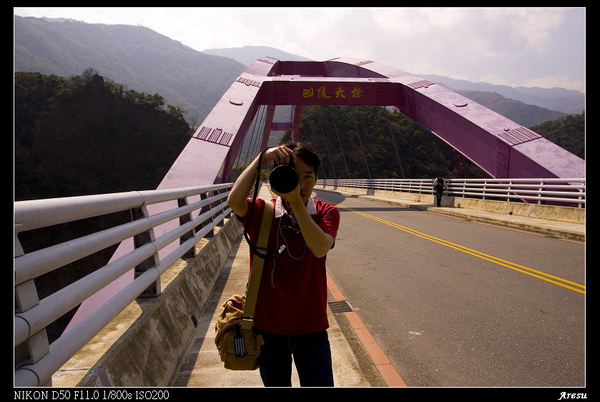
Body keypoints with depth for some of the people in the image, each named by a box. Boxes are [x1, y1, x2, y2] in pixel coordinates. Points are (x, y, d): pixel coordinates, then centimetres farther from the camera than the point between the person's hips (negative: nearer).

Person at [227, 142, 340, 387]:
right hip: (268, 327, 0)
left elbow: (320, 248, -25)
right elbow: (234, 201, -30)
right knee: (276, 383, 18)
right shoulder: (262, 212, -7)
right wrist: (262, 157, -30)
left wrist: (296, 201, -31)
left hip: (310, 328, 0)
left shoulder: (326, 213, -5)